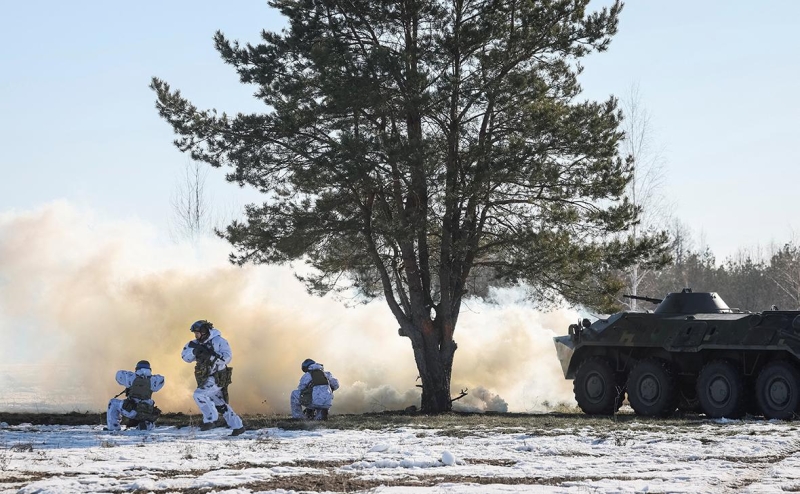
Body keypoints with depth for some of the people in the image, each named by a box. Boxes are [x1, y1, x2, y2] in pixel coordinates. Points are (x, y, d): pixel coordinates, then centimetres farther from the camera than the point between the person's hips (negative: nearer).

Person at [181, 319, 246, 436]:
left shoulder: (218, 341, -13)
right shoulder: (198, 344, 7)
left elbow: (227, 357, -23)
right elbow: (185, 356, 3)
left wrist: (210, 355, -31)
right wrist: (194, 351, -17)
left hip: (217, 379, -9)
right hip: (207, 380, 9)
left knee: (199, 394, -24)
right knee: (220, 405, 15)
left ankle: (210, 419, -15)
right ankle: (238, 426, 23)